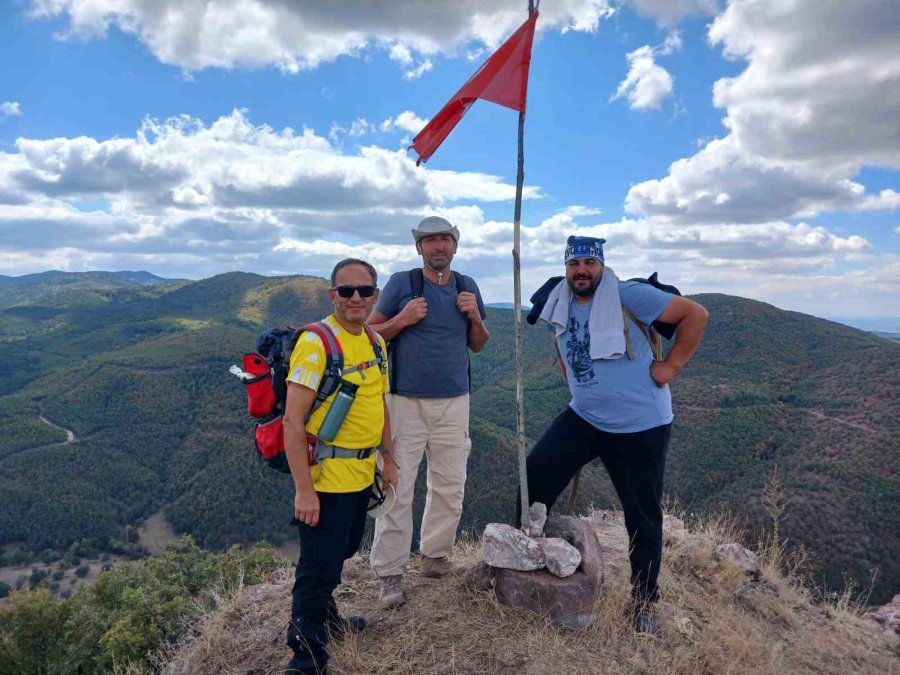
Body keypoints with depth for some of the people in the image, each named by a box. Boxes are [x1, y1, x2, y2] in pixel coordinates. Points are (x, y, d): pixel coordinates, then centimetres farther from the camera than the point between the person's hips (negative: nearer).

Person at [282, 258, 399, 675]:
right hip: (326, 478, -8)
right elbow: (293, 421, -21)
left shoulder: (376, 342, 6)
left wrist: (388, 459, 17)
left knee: (341, 553, 25)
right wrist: (303, 489, -23)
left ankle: (326, 618, 48)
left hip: (361, 475, 8)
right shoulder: (315, 343, -18)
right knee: (318, 568, 3)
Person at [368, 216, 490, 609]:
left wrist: (475, 317, -4)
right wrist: (402, 320, -17)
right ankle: (390, 574, 9)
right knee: (397, 489, -2)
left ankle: (436, 558, 28)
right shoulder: (401, 283, -4)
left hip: (453, 402, 4)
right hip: (405, 401, -4)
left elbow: (478, 345, 15)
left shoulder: (468, 287, 8)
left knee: (450, 488, 10)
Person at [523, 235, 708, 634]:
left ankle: (645, 602, 25)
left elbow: (695, 314, -13)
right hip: (583, 418, 5)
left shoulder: (629, 296, -15)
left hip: (641, 425, -5)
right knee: (536, 471, -9)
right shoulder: (559, 306, 4)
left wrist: (671, 365, -14)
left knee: (642, 517, 6)